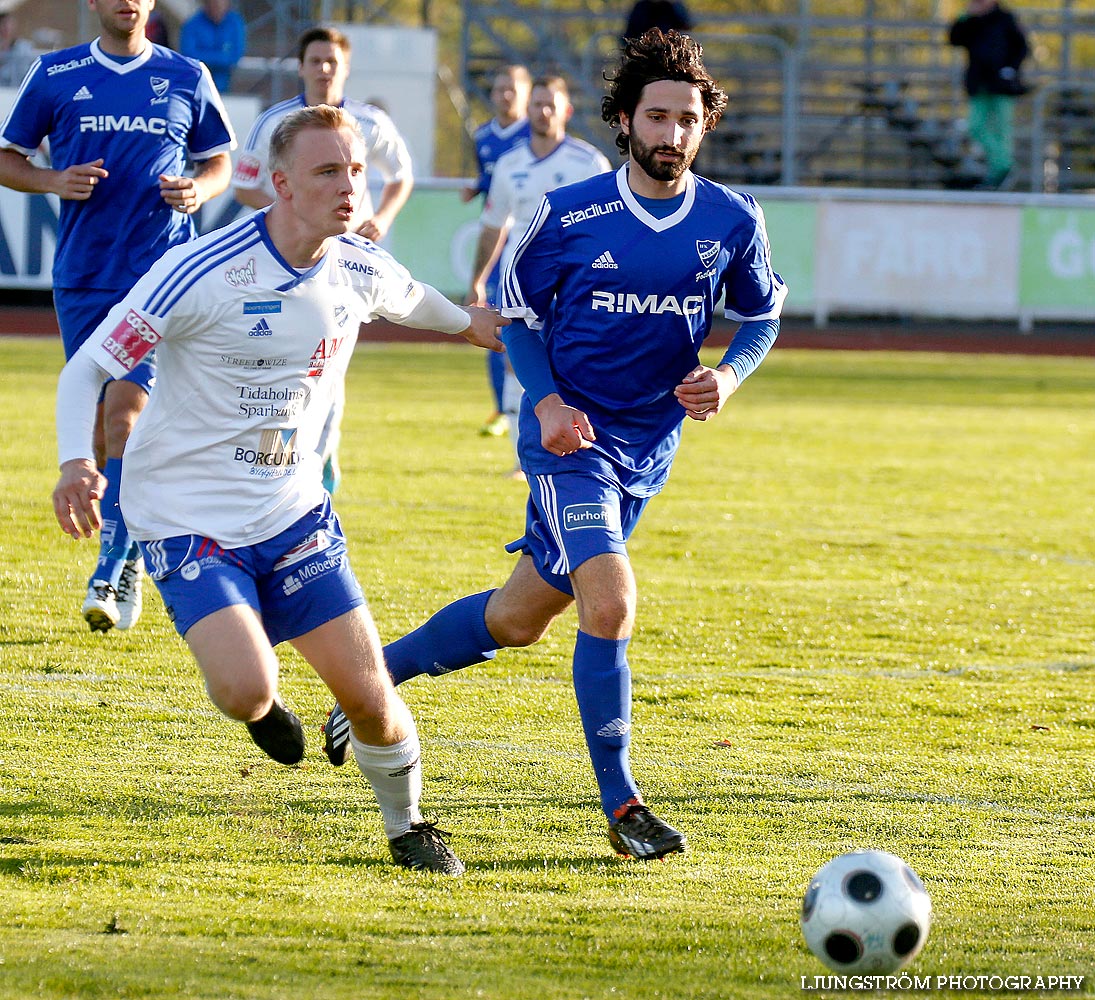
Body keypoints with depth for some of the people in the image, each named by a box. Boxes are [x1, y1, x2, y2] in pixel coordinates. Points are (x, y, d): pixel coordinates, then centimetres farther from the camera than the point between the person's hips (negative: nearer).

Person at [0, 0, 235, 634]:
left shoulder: (186, 78, 7)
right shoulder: (55, 76, 6)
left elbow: (220, 162, 17)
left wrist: (199, 190, -6)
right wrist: (55, 182, -8)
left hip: (163, 273, -2)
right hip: (82, 278, 2)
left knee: (126, 408, -17)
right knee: (100, 424, 6)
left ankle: (111, 571, -17)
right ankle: (130, 558, 22)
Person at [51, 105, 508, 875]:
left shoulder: (361, 270, -2)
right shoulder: (202, 273, -20)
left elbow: (408, 299, 26)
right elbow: (88, 367, -15)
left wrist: (469, 323, 44)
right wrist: (77, 461, -31)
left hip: (294, 514, 5)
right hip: (188, 521, -5)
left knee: (367, 692, -3)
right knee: (248, 691, -24)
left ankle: (407, 826, 27)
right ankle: (258, 705, 16)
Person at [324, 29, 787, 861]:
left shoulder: (732, 221, -3)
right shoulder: (570, 214, -10)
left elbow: (761, 315, 12)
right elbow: (518, 312, 2)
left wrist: (729, 375, -9)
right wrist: (546, 401, -13)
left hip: (649, 449, 4)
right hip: (572, 440, -4)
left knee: (519, 619, 13)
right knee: (610, 603, -22)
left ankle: (377, 674, 37)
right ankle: (621, 806, -13)